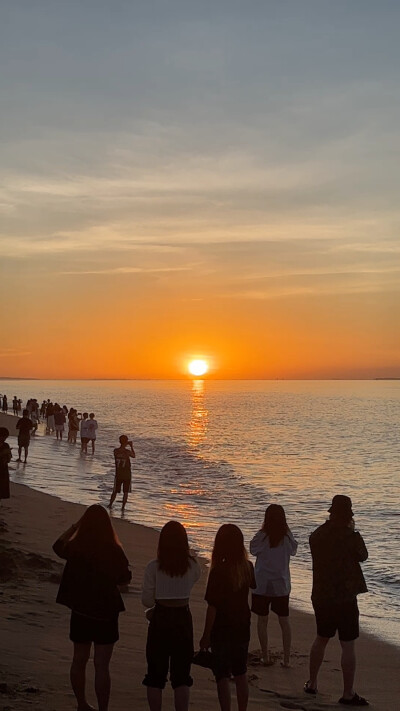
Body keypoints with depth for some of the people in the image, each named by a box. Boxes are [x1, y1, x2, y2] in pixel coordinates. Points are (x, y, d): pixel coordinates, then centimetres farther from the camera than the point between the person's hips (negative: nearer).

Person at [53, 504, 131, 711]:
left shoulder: (74, 548, -9)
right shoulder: (114, 550, -19)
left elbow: (58, 546, 15)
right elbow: (125, 579, -6)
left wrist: (73, 527, 24)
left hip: (80, 610, 4)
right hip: (106, 612, -3)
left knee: (79, 660, 19)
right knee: (101, 665, 3)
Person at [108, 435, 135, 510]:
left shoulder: (115, 450, -6)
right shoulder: (127, 452, -15)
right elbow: (134, 456, 5)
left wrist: (125, 445, 17)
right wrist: (131, 446, 14)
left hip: (118, 474, 3)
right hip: (127, 475, -3)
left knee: (115, 491, 17)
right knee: (126, 492, 8)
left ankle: (110, 505, 23)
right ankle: (123, 507, 6)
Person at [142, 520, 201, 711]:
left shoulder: (154, 567, -12)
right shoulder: (192, 566, -7)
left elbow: (147, 600, -6)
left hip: (160, 619, -1)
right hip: (183, 618, 1)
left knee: (155, 674, 11)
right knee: (181, 675, 10)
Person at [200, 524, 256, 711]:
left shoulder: (219, 571, -22)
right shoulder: (248, 567, -5)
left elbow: (213, 607, -20)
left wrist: (206, 636, -11)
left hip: (222, 632, -6)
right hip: (242, 629, 6)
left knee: (222, 677, 4)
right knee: (241, 675, 18)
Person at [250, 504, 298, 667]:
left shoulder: (261, 536, -14)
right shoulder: (287, 537, -8)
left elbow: (253, 550, 3)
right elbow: (293, 551, 11)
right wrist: (286, 530, 8)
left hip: (262, 584, -2)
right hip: (281, 585, 2)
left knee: (262, 621, 11)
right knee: (284, 622, 12)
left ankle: (266, 657, 14)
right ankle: (286, 658, 13)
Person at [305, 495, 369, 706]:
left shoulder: (316, 535, 1)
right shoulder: (349, 535, -17)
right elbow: (363, 556, 0)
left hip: (320, 595, 6)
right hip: (344, 598, -6)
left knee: (321, 639, 21)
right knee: (348, 645, 0)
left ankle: (312, 683, 30)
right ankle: (348, 694, 3)